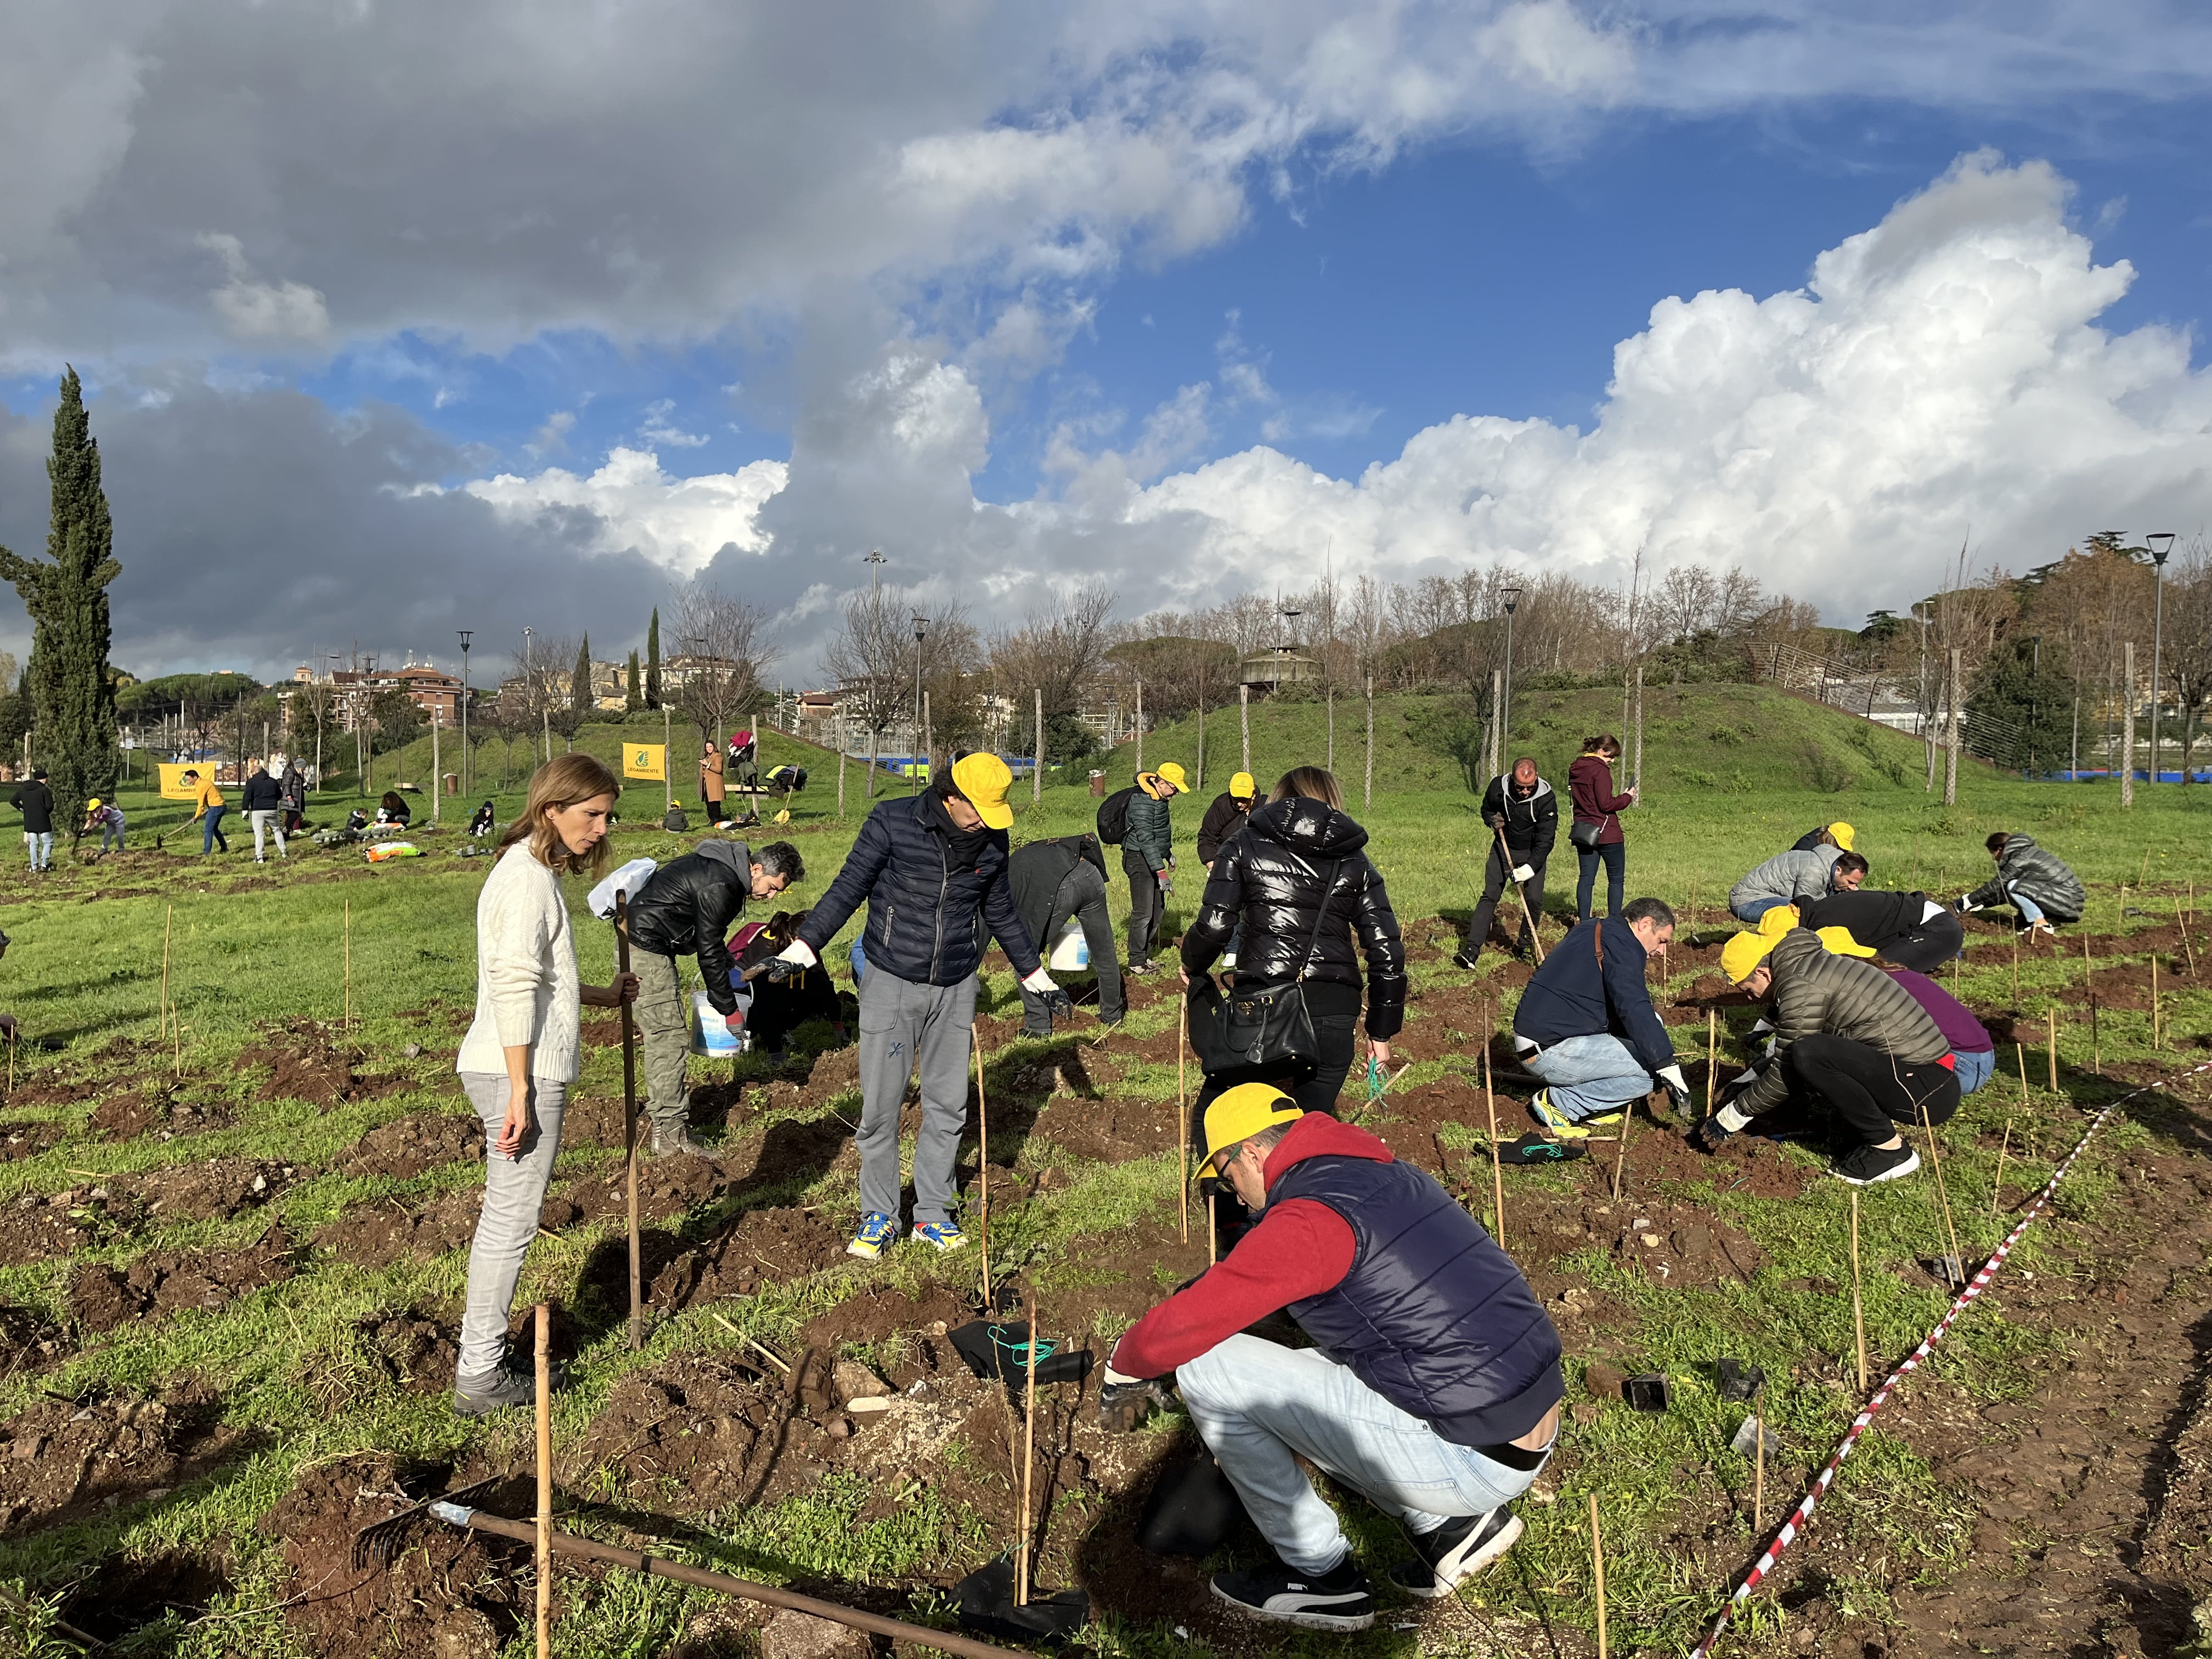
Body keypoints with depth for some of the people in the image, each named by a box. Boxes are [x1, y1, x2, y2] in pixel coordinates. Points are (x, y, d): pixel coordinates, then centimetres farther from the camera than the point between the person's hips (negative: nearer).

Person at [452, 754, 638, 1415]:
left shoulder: (536, 872, 16)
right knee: (511, 1222, -2)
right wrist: (521, 1091, -22)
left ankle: (482, 1362, 26)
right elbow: (513, 989, -21)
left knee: (505, 1217, 16)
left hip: (522, 1071, 10)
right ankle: (480, 1378, 8)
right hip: (519, 1073, -10)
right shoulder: (528, 877, -15)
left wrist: (604, 997, 24)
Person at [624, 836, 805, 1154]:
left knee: (660, 1034, 16)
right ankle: (671, 1134, -9)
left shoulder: (726, 868, 8)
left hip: (640, 942, 11)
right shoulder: (719, 886, -23)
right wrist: (729, 1009, -11)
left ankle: (661, 1111, 25)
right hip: (646, 947, -11)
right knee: (670, 1036, -10)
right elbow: (709, 950, -19)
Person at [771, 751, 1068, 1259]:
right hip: (892, 985, -3)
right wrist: (801, 950, -15)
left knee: (948, 1107, 8)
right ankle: (879, 1217, 17)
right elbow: (847, 890, -8)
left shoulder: (992, 840, 0)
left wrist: (1039, 979, 19)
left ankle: (933, 1213, 23)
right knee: (880, 1108, 1)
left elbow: (1002, 914, 14)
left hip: (955, 989, 3)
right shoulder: (893, 822, -12)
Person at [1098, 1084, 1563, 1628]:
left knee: (1204, 1366, -6)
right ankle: (1452, 1524, 16)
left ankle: (1321, 1576, 9)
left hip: (1475, 1461, -9)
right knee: (1288, 1381, 23)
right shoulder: (1384, 1172, 11)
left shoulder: (1309, 1218, -17)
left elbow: (1175, 1332, -16)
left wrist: (1122, 1370, 4)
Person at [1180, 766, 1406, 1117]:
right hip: (1335, 1016, 2)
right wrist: (1381, 1033, 16)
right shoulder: (1355, 863, 13)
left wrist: (1192, 966, 16)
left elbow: (1214, 925, -5)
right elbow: (1387, 953, 8)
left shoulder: (1245, 847, 7)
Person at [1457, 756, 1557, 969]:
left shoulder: (1546, 798, -23)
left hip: (1533, 853, -1)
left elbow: (1545, 840, -21)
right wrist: (1492, 820, -15)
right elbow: (1486, 809, 8)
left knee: (1534, 899, -10)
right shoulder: (1498, 787, -16)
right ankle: (1472, 949, -15)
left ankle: (1524, 945, 12)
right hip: (1503, 849, 1)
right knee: (1489, 896, -8)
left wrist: (1530, 868, -30)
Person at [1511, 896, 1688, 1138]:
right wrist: (1669, 1067, -22)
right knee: (1651, 1072, -11)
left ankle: (1589, 1108, 10)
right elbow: (1634, 1009, -22)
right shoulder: (1620, 942, -11)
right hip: (1551, 1051, -10)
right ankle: (1559, 1103, -5)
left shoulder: (1591, 931, 20)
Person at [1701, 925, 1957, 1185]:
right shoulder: (1814, 964, 12)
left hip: (1928, 1089, -9)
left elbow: (1783, 1075, -13)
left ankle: (1889, 1149, -11)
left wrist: (1731, 1118, -3)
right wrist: (1742, 1083, 23)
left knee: (1809, 1055, -27)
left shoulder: (1801, 986, -17)